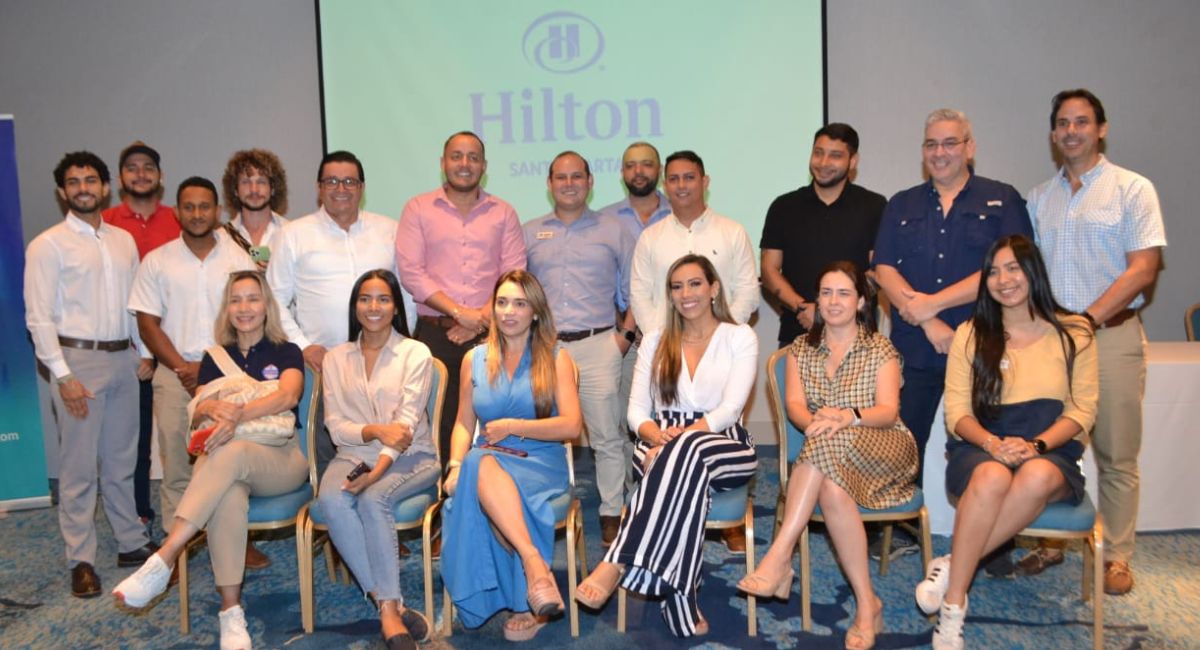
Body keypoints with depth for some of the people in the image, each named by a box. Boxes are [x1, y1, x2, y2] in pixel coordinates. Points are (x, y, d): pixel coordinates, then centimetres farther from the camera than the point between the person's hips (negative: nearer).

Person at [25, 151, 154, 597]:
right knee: (79, 467, 1)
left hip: (122, 359, 5)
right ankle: (81, 560, 11)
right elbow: (39, 317, -8)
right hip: (78, 359, -5)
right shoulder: (48, 245, -4)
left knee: (121, 461, 14)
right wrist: (63, 376, -14)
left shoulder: (124, 240, 12)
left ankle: (132, 543, 25)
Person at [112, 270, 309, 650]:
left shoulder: (286, 353, 10)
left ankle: (163, 560, -42)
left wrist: (239, 414, -28)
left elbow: (288, 395, -11)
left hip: (280, 461, -2)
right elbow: (196, 415, 8)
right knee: (228, 493, -36)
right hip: (222, 459, 2)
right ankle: (231, 610, -37)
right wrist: (213, 408, -18)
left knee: (233, 452, -38)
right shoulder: (215, 358, 19)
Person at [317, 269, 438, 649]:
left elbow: (407, 423, -11)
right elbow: (336, 427, 2)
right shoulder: (335, 359, 11)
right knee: (330, 499, -30)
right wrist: (376, 431, -19)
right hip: (354, 455, 3)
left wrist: (377, 470, -26)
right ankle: (392, 606, -28)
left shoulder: (416, 354, 0)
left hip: (410, 458, -2)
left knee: (373, 499, -33)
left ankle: (388, 609, -26)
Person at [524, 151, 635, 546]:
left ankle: (612, 515, 9)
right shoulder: (529, 234, 15)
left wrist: (625, 334, 0)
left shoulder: (613, 231, 11)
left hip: (598, 345, -1)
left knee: (607, 435, -2)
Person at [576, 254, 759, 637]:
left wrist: (677, 439, -24)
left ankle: (618, 564, -44)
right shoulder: (655, 342, 16)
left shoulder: (740, 337, 6)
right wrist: (655, 435, -17)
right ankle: (681, 609, -41)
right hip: (663, 448, 2)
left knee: (688, 450, -39)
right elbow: (637, 410, 8)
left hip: (725, 451, -2)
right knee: (686, 475, -37)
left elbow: (730, 408, -8)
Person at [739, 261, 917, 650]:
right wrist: (815, 423, -28)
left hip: (885, 448, -2)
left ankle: (780, 556, -38)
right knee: (833, 490, -37)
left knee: (830, 443, -38)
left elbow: (888, 411, -9)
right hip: (831, 456, 2)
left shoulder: (881, 349, 5)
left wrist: (847, 417, -32)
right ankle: (867, 604, -28)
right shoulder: (802, 349, 12)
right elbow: (795, 406, -2)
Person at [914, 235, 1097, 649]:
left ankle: (951, 565, -26)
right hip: (981, 449, 0)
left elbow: (1083, 409, 3)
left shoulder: (1073, 333, 8)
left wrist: (1035, 445, -16)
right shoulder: (970, 333, 9)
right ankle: (953, 609, -30)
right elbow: (957, 411, 3)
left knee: (1038, 476, -38)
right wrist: (992, 444, -17)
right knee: (993, 476, -37)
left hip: (1051, 454, 0)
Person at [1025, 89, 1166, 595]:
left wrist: (1088, 318, -16)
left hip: (1110, 334, -3)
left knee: (1116, 456, 2)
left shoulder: (1132, 189, 1)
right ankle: (1049, 542, 17)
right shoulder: (1039, 198, 14)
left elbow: (1143, 269, -7)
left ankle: (1116, 557, 12)